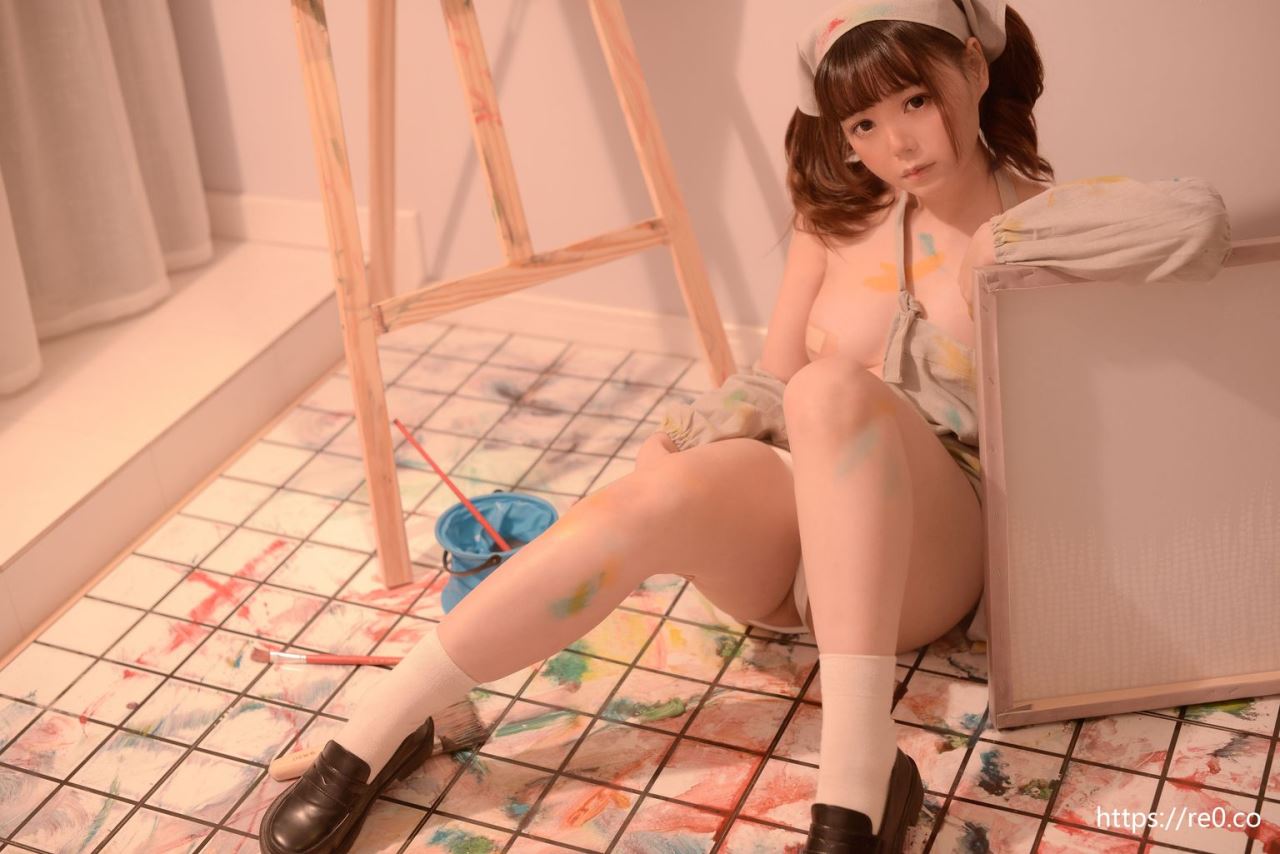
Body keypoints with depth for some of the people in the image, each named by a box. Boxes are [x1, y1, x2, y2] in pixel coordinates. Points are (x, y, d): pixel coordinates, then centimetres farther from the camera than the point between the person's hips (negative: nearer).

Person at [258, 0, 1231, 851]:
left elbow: (1201, 222, -22)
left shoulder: (1046, 214, 0)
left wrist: (1003, 239, -15)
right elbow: (773, 385, 7)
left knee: (834, 387, -34)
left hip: (925, 551, -2)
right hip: (787, 534, 3)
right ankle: (376, 733, -27)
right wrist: (691, 428, -14)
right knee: (663, 494, -32)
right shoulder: (841, 215, 10)